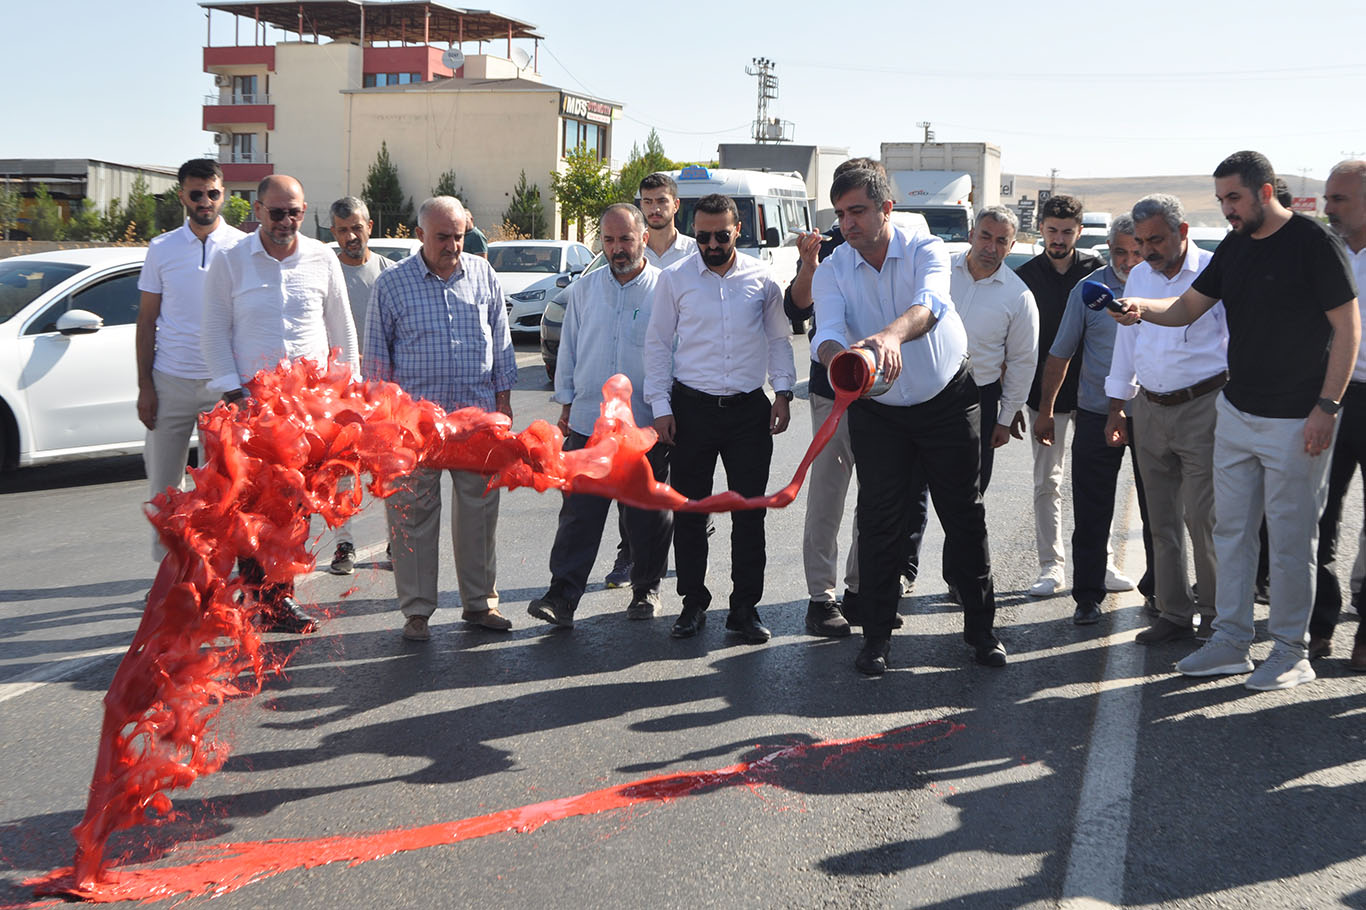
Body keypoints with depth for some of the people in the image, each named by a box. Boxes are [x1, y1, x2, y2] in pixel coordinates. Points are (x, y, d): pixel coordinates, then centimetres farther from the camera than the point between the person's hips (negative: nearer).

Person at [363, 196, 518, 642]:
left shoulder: (483, 275, 8)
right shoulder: (392, 283, 1)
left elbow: (500, 341, 14)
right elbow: (377, 354, 4)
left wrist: (503, 398, 10)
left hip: (477, 415, 2)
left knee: (479, 510, 8)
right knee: (413, 514, 1)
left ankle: (480, 601, 21)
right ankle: (417, 610, 12)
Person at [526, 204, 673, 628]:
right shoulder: (583, 289, 10)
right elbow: (569, 349, 15)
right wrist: (566, 403, 12)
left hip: (646, 426, -2)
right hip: (588, 421, 2)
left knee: (648, 515, 9)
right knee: (579, 512, -3)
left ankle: (646, 589, 24)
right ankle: (562, 596, -2)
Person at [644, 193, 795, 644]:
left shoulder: (761, 278, 6)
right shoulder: (674, 278, 2)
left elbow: (778, 339, 14)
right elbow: (658, 343, 5)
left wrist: (783, 391, 2)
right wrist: (660, 407, -1)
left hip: (749, 409, 1)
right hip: (691, 408, -1)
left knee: (750, 510, 3)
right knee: (689, 509, 5)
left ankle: (745, 607, 13)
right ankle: (693, 603, 18)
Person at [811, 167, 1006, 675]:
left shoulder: (925, 249, -13)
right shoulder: (831, 272, -7)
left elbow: (930, 304, -34)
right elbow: (827, 331, -24)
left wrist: (889, 335, -56)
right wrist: (839, 357, -50)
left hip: (948, 400, -1)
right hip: (877, 411, 1)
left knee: (964, 514, 4)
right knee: (879, 521, 1)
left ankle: (980, 627, 18)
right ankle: (877, 635, 12)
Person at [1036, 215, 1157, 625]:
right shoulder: (1088, 289, 0)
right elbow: (1060, 353, 6)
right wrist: (1045, 411, 6)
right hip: (1096, 416, -1)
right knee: (1091, 514, 3)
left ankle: (1157, 589, 24)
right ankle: (1087, 595, 13)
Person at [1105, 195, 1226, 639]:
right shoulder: (1138, 276, 12)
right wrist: (1117, 407, 16)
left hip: (1202, 406, -5)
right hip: (1148, 409, 6)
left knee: (1203, 517, -5)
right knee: (1162, 519, 8)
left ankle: (1214, 612, 12)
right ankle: (1174, 614, 17)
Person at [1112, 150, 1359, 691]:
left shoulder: (1313, 243, -11)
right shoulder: (1234, 247, 10)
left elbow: (1348, 328, -11)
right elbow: (1188, 307, 13)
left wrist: (1326, 406, -16)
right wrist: (1142, 309, -9)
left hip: (1295, 422, -7)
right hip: (1236, 412, 7)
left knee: (1290, 539, 1)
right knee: (1231, 531, 10)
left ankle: (1290, 652, 13)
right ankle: (1231, 642, 20)